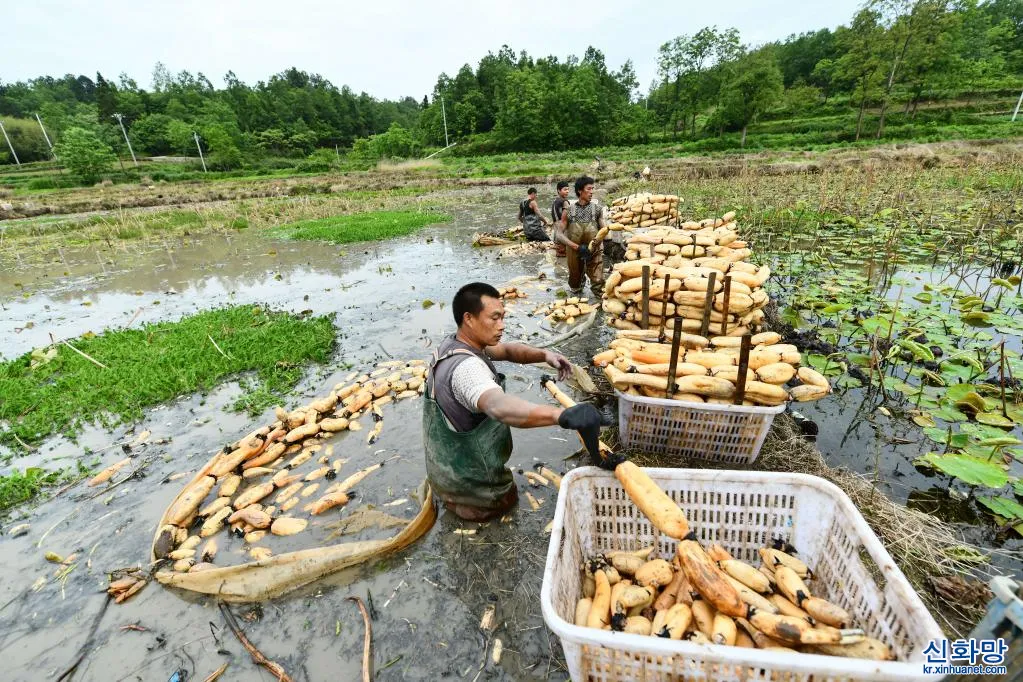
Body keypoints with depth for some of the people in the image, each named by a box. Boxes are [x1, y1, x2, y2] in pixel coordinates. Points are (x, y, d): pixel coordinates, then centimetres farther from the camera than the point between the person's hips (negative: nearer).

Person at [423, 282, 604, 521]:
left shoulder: (455, 343, -5)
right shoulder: (466, 367, -36)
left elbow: (507, 350, 0)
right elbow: (499, 406, -57)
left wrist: (544, 355, -19)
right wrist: (563, 415, -69)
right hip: (470, 482, -8)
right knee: (508, 497, 21)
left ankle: (441, 490, 27)